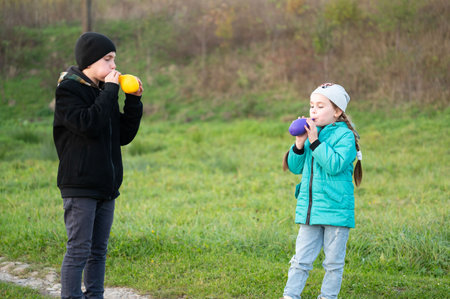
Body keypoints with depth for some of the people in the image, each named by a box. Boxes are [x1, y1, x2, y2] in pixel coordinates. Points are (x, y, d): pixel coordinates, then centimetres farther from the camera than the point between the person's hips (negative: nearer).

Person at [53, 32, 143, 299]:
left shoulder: (103, 91, 14)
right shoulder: (68, 90, -6)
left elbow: (124, 135, 12)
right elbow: (88, 124, -23)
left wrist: (134, 101, 2)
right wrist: (110, 91, -16)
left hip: (106, 185, 7)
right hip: (80, 185, -7)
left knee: (99, 250, 11)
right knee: (79, 249, -7)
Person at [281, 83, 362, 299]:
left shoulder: (345, 136, -8)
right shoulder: (311, 133, 9)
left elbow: (335, 164, -23)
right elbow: (295, 168, 11)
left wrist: (315, 142, -22)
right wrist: (299, 145, -6)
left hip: (336, 210, -5)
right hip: (309, 209, 5)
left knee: (333, 261, 7)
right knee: (301, 259, 6)